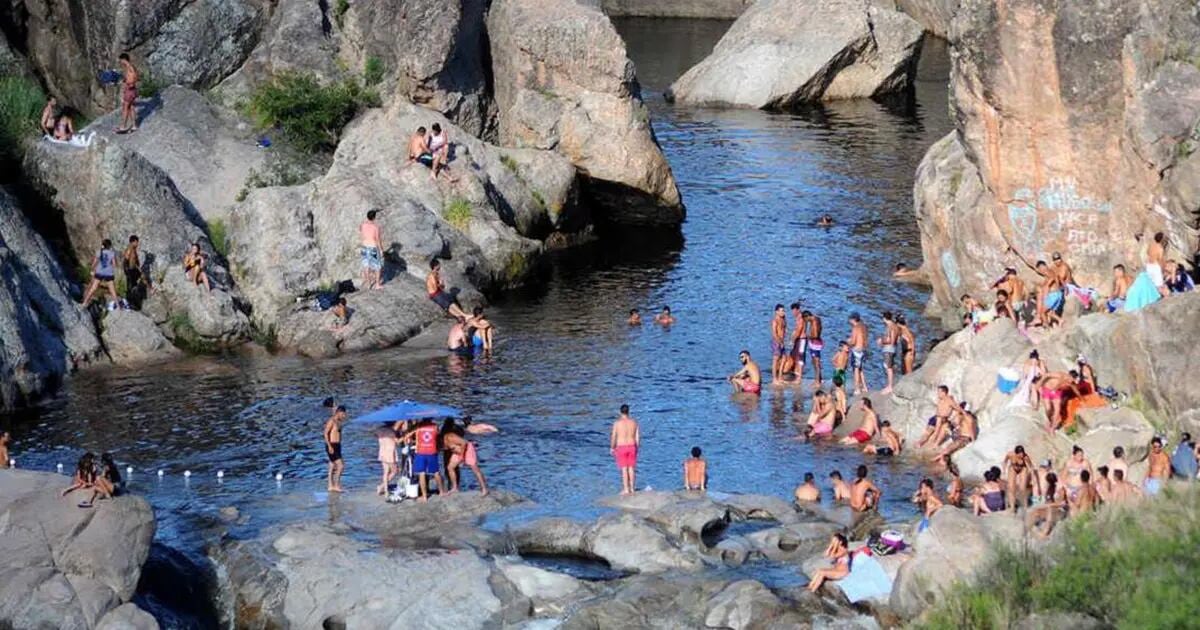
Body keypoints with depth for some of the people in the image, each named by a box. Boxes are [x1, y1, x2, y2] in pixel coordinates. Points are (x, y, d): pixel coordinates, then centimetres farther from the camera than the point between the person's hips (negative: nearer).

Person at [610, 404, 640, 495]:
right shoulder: (634, 422, -1)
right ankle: (632, 488, 14)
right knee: (631, 468, 10)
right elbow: (637, 437, 2)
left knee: (624, 469, 1)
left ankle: (626, 489, 2)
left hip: (621, 448, -3)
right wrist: (637, 448, 15)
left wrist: (612, 448, 6)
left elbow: (613, 437, -7)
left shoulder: (617, 423, -11)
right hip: (632, 447, 3)